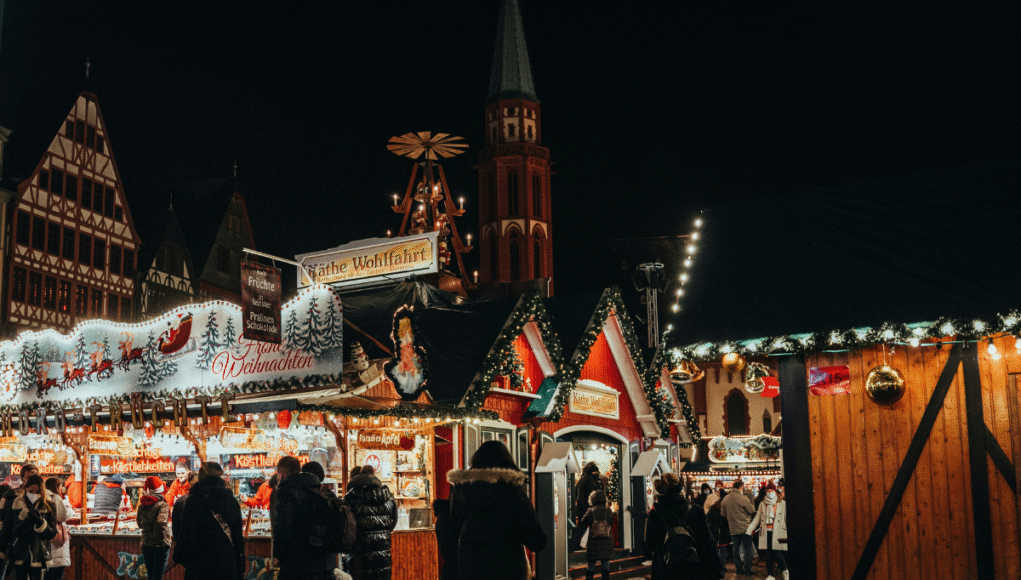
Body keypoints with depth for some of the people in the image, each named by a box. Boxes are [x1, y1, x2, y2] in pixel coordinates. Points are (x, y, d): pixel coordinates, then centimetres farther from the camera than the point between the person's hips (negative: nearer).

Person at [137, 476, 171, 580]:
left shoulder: (142, 505, 6)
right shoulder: (162, 504, -13)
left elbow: (140, 524, 14)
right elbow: (161, 523, -23)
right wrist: (162, 540, -14)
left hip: (145, 544, 6)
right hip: (160, 544, -6)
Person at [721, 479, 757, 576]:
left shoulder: (725, 499, 2)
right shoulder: (743, 498, -16)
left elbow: (722, 514, 9)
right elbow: (752, 510, -8)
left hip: (733, 528, 5)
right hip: (745, 528, -5)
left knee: (736, 548, 11)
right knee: (747, 548, 4)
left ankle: (739, 568, 13)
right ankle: (747, 569, 4)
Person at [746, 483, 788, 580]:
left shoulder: (782, 504, 3)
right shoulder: (762, 504, 13)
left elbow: (787, 519, 5)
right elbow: (757, 518, 14)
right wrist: (749, 529, 7)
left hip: (777, 533, -3)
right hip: (766, 533, 3)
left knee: (777, 553, -8)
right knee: (768, 555, 3)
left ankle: (784, 570, 17)